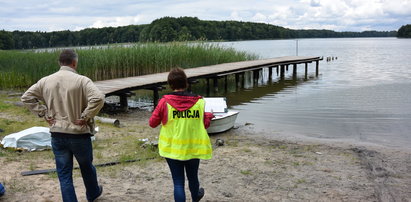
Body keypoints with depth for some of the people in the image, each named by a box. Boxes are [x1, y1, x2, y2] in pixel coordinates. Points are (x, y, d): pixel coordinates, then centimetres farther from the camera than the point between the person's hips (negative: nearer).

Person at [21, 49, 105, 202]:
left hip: (57, 135, 3)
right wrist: (85, 117, -17)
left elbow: (26, 97, 7)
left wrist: (44, 114, 4)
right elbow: (98, 98, -27)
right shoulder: (81, 80, -14)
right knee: (87, 167, 22)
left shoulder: (46, 81, 1)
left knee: (64, 175, 10)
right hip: (79, 134, -2)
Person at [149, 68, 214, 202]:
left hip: (172, 149, -2)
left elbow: (152, 123, -6)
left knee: (178, 182, 8)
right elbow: (205, 124, -2)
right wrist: (209, 115, 18)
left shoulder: (165, 101, -13)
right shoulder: (198, 102, -10)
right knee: (193, 177, 25)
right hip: (193, 148, 2)